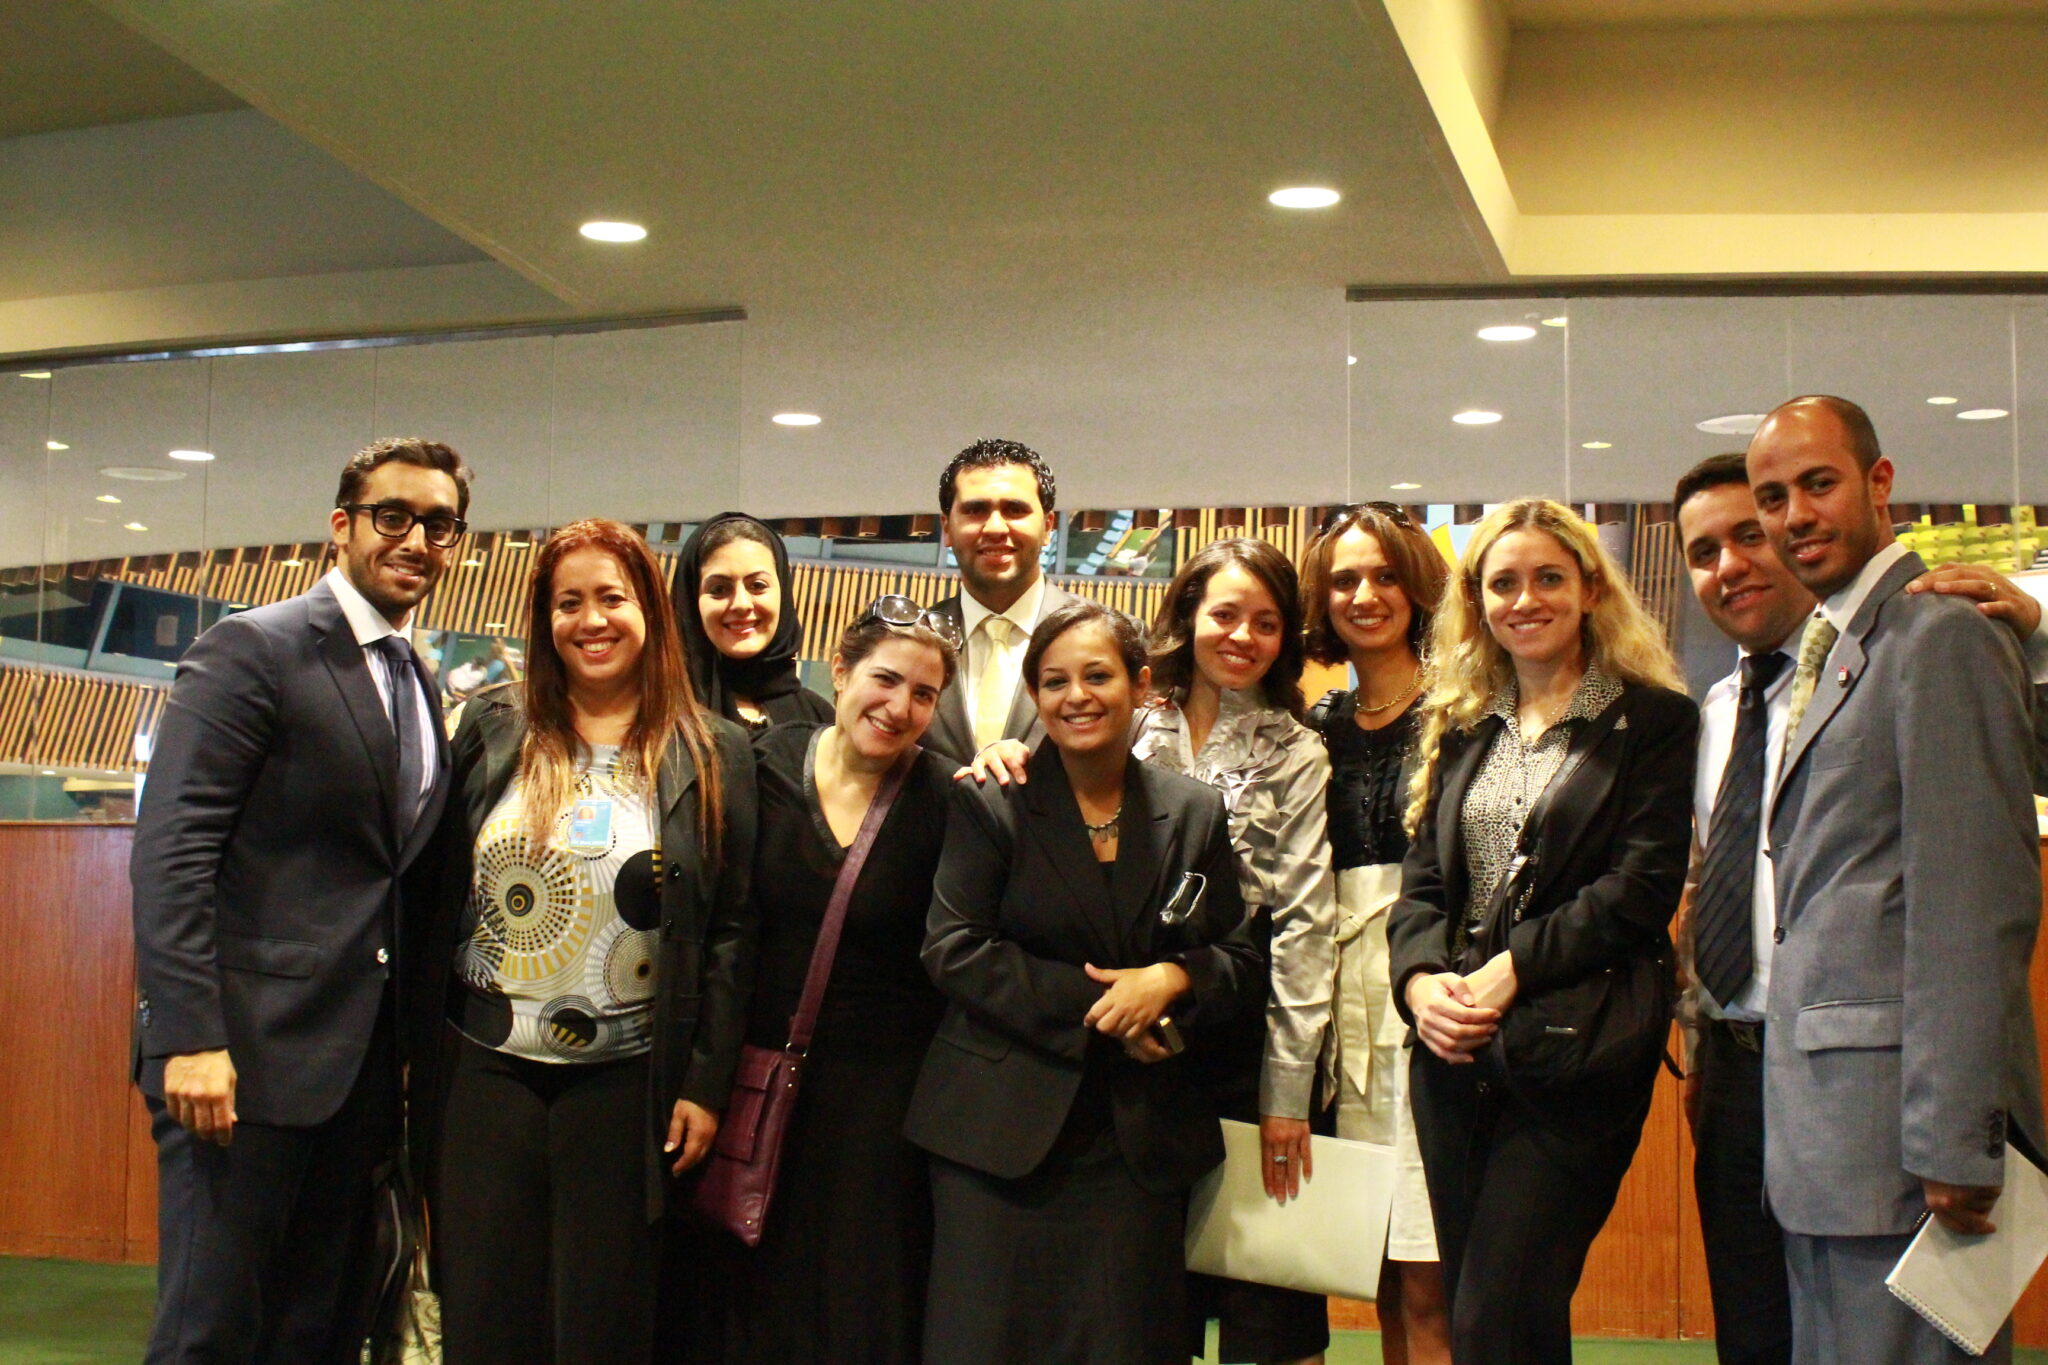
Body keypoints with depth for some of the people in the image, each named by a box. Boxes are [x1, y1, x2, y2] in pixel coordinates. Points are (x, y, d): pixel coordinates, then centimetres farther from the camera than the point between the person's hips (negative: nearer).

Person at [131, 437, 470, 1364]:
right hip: (248, 1051, -7)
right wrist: (191, 1038, -21)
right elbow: (169, 853, -14)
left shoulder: (417, 685, 16)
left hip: (361, 1063, 7)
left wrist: (411, 1041, 11)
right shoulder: (252, 650, -6)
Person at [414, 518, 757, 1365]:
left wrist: (706, 1084, -4)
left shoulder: (713, 755, 1)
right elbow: (436, 891, 7)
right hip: (484, 1071, 2)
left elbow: (731, 931, 0)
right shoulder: (492, 729, 5)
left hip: (624, 1084, -1)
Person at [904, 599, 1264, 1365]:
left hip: (1141, 1138, 3)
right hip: (1001, 1130, -2)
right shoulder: (988, 804, -1)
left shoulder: (1195, 813, 9)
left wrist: (1172, 979, -13)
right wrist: (1096, 1005, -14)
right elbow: (953, 950, -9)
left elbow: (1241, 963, 9)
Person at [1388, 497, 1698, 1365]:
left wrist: (1511, 971, -16)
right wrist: (1422, 980, -9)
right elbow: (1422, 880, 11)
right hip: (1455, 1048, 6)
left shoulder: (1653, 720, 0)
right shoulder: (1462, 728, 16)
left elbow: (1643, 887, -10)